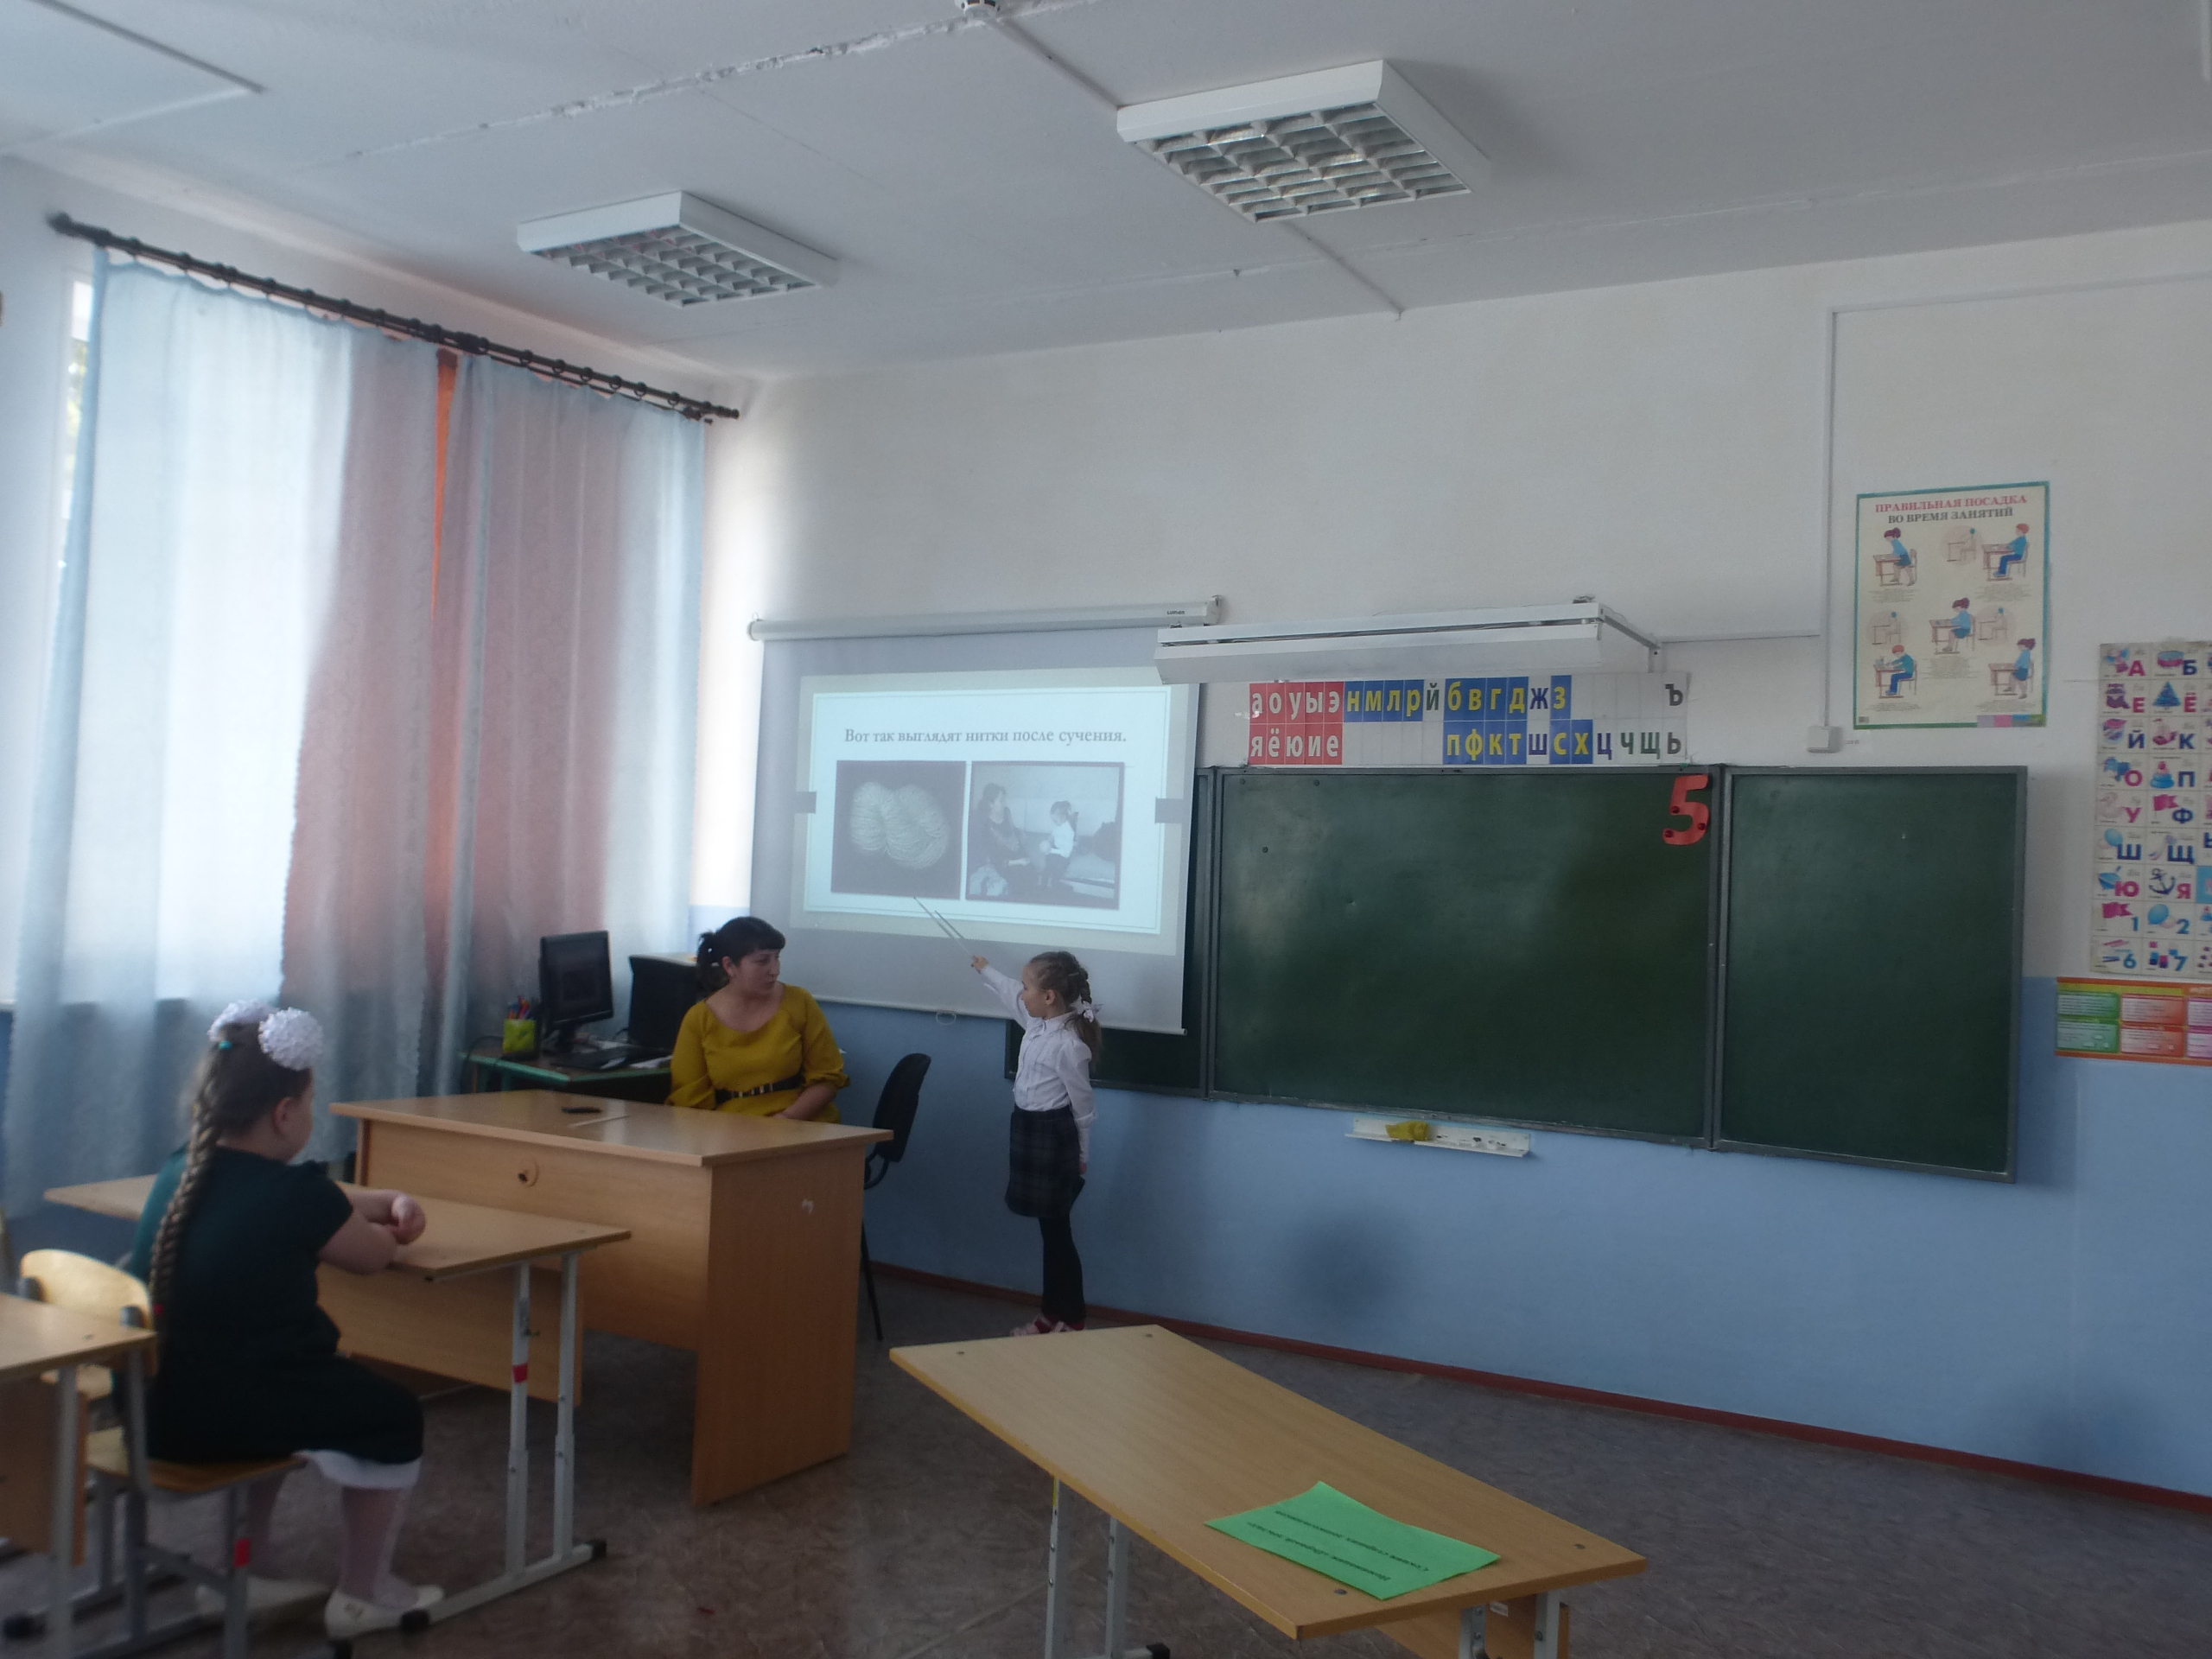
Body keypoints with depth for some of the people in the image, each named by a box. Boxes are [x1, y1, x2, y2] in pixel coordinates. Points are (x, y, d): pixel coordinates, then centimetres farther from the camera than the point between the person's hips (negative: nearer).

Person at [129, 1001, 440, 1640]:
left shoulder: (182, 1168, 3)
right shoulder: (291, 1193, -21)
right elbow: (375, 1255, -5)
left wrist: (388, 1201, 9)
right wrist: (383, 1223, 16)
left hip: (155, 1404, 8)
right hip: (221, 1416, -8)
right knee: (394, 1415, 14)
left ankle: (247, 1572, 40)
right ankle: (361, 1596, 26)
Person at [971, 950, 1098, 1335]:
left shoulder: (1068, 1045, -22)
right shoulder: (1038, 1023, 3)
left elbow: (1081, 1104, -14)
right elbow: (1010, 995, 27)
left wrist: (1082, 1156, -6)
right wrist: (985, 970, 41)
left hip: (1052, 1136, -9)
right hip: (1030, 1129, 9)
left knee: (1056, 1230, -1)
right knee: (1049, 1228, 14)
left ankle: (1070, 1320, 8)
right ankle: (1053, 1313, 22)